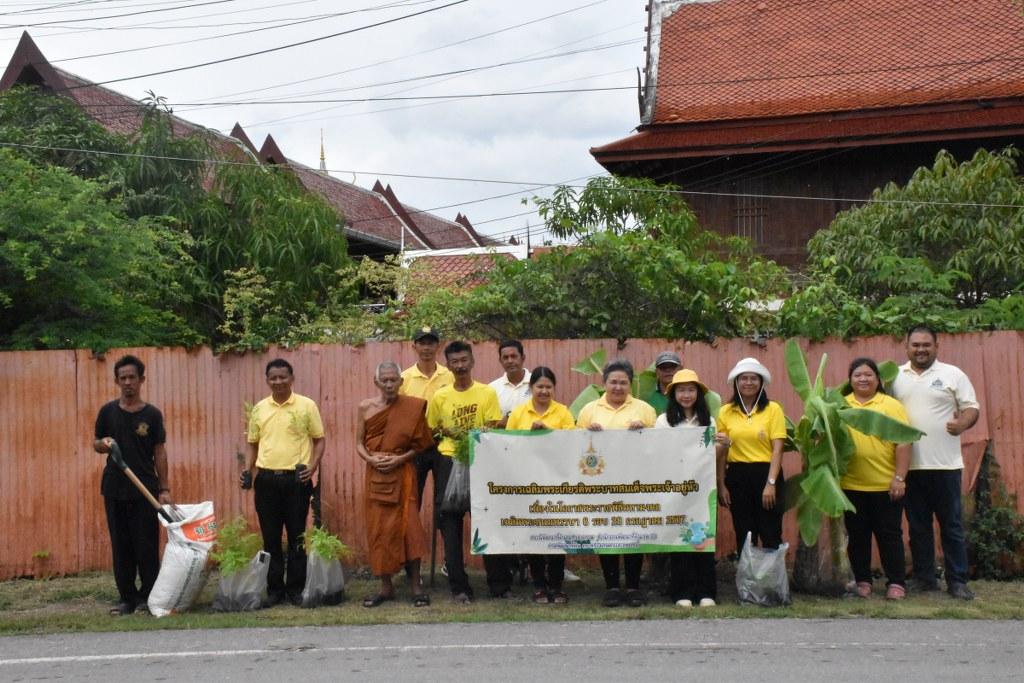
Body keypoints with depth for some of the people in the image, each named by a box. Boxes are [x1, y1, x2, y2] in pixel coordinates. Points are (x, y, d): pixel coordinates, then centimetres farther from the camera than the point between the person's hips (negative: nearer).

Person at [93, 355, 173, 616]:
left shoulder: (152, 414, 0)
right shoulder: (108, 411, 3)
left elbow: (160, 452, 1)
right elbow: (96, 444, 13)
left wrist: (164, 489, -4)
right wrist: (103, 444, -12)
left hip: (145, 489, -2)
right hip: (114, 488, 2)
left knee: (147, 545, 1)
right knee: (121, 545, 7)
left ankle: (148, 596, 12)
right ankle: (126, 597, 16)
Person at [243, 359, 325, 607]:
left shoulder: (307, 405, -1)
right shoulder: (259, 409, 8)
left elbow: (319, 439, 2)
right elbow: (253, 444, 16)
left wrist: (313, 466, -12)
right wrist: (248, 470, 2)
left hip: (296, 479, -3)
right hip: (266, 479, 3)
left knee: (297, 536, 4)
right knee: (270, 537, 7)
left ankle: (296, 588, 14)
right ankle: (274, 588, 17)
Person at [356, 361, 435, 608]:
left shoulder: (412, 407, -2)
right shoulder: (365, 407, 4)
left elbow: (420, 444, 0)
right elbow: (359, 443, 6)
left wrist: (400, 458, -14)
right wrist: (371, 459, -12)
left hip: (402, 473, -2)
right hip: (376, 474, 2)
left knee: (408, 526, -6)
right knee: (378, 529, 4)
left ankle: (416, 586, 3)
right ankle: (386, 586, 14)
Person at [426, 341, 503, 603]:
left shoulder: (487, 393, 2)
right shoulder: (440, 397, 6)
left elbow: (493, 430, -2)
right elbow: (432, 431, 14)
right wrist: (448, 432, -4)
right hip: (449, 462, 2)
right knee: (451, 524, 2)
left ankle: (500, 584, 10)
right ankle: (459, 587, 10)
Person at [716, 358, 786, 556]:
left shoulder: (773, 409, -1)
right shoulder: (726, 412, 5)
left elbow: (777, 449, -6)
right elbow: (721, 452, 7)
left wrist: (771, 483, -13)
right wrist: (721, 485, 1)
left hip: (765, 474, -2)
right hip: (737, 476, 2)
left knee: (771, 536, 1)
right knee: (743, 537, 9)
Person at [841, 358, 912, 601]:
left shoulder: (892, 405, 0)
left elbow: (903, 443, -4)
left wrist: (899, 478, -9)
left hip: (886, 486, -2)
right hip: (851, 486, 2)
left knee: (889, 535, 5)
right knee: (857, 535, 10)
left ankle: (896, 583, 15)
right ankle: (862, 581, 21)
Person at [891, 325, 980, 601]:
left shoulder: (953, 374, 3)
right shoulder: (895, 377, 9)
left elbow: (972, 407, 2)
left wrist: (963, 423, -18)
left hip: (945, 464, -2)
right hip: (909, 465, 2)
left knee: (952, 525, 4)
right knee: (918, 526, 10)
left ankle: (957, 581, 12)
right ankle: (924, 578, 19)